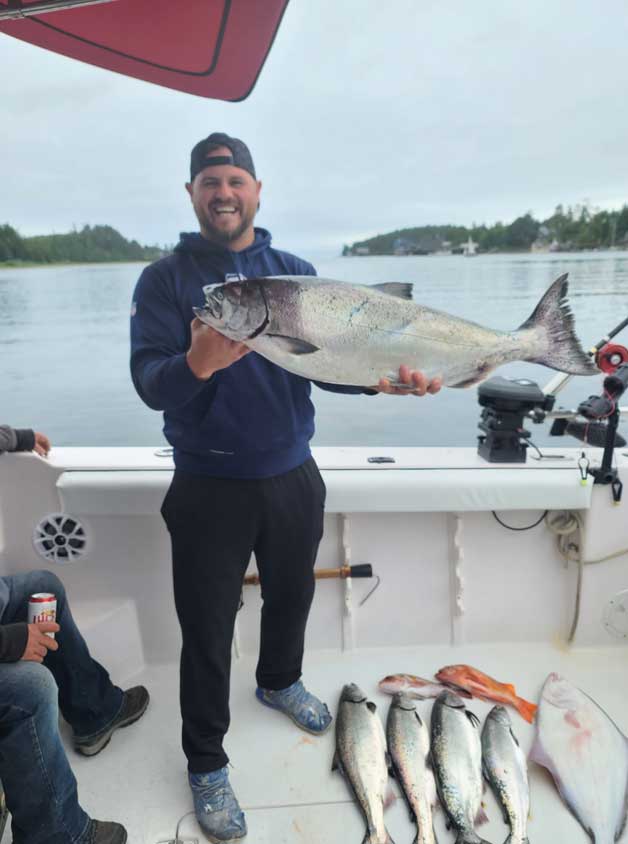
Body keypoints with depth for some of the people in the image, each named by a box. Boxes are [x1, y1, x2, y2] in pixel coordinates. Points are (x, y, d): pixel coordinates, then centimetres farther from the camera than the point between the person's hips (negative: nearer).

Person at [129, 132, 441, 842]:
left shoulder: (296, 272, 5)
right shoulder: (165, 279, -5)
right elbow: (147, 381, -16)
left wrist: (381, 379, -21)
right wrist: (199, 363, -37)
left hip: (292, 475, 4)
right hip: (208, 486, -3)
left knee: (291, 595, 23)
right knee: (207, 629, 6)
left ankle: (280, 681, 53)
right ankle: (205, 763, 29)